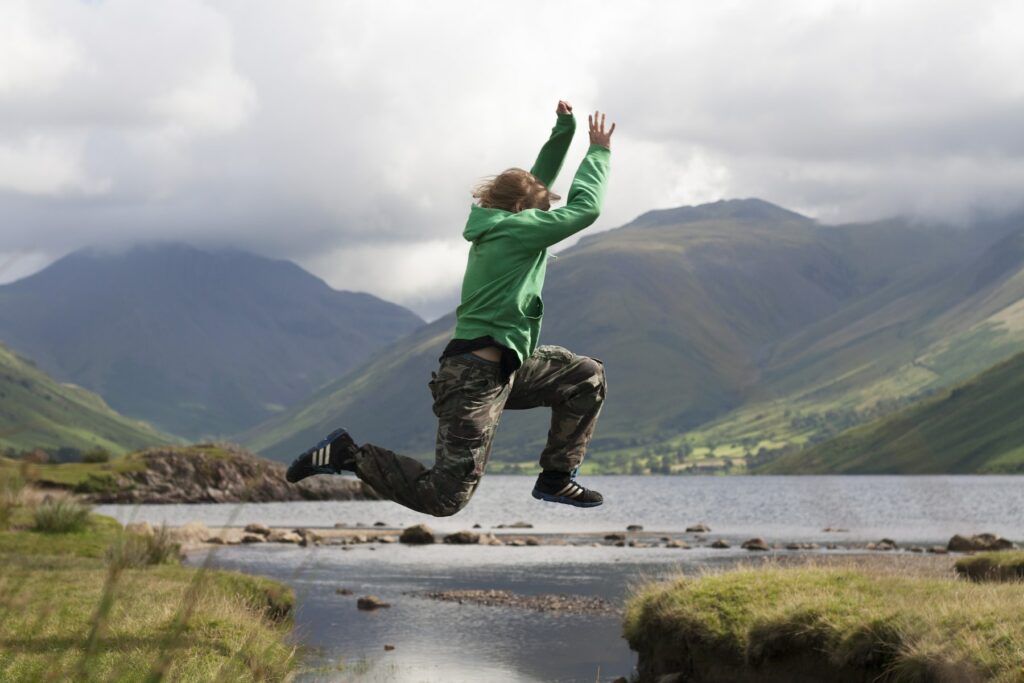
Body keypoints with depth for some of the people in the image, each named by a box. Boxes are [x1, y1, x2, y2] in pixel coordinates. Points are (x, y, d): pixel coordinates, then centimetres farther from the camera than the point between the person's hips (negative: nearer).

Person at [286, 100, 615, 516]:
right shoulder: (516, 230, -12)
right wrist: (598, 151, 1)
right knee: (445, 498, -12)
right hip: (475, 377, -10)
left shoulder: (496, 226, 13)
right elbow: (585, 209, -11)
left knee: (587, 377, 13)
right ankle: (350, 455, -2)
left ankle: (557, 478, 15)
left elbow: (539, 182, 25)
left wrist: (564, 131, 15)